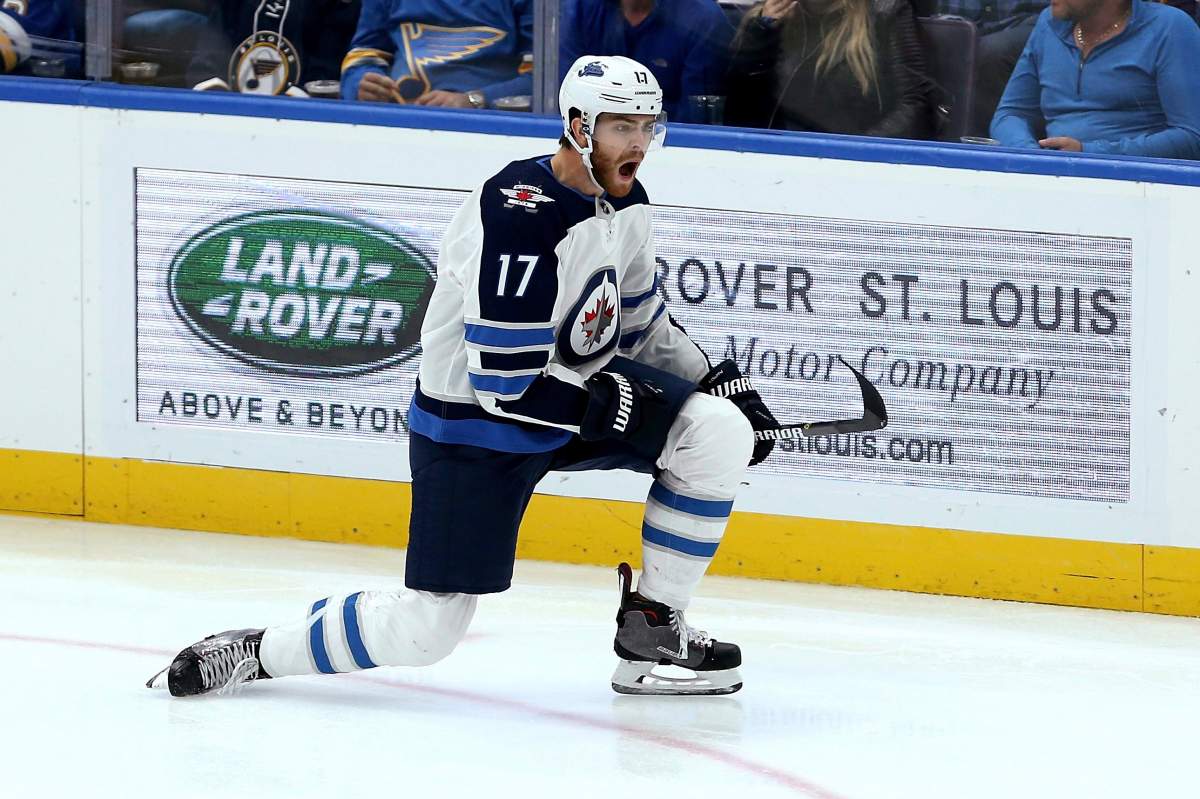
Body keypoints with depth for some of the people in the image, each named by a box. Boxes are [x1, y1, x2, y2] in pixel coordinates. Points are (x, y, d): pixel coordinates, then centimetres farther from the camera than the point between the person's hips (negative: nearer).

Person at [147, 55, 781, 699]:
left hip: (581, 388, 8)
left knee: (719, 429, -13)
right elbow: (507, 380, -30)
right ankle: (259, 651, 15)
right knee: (425, 629, -9)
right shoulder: (520, 216, -29)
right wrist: (607, 405, -22)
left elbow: (640, 324, 15)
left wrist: (719, 380, 3)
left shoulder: (625, 204, -1)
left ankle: (653, 630, 0)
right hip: (474, 424, -8)